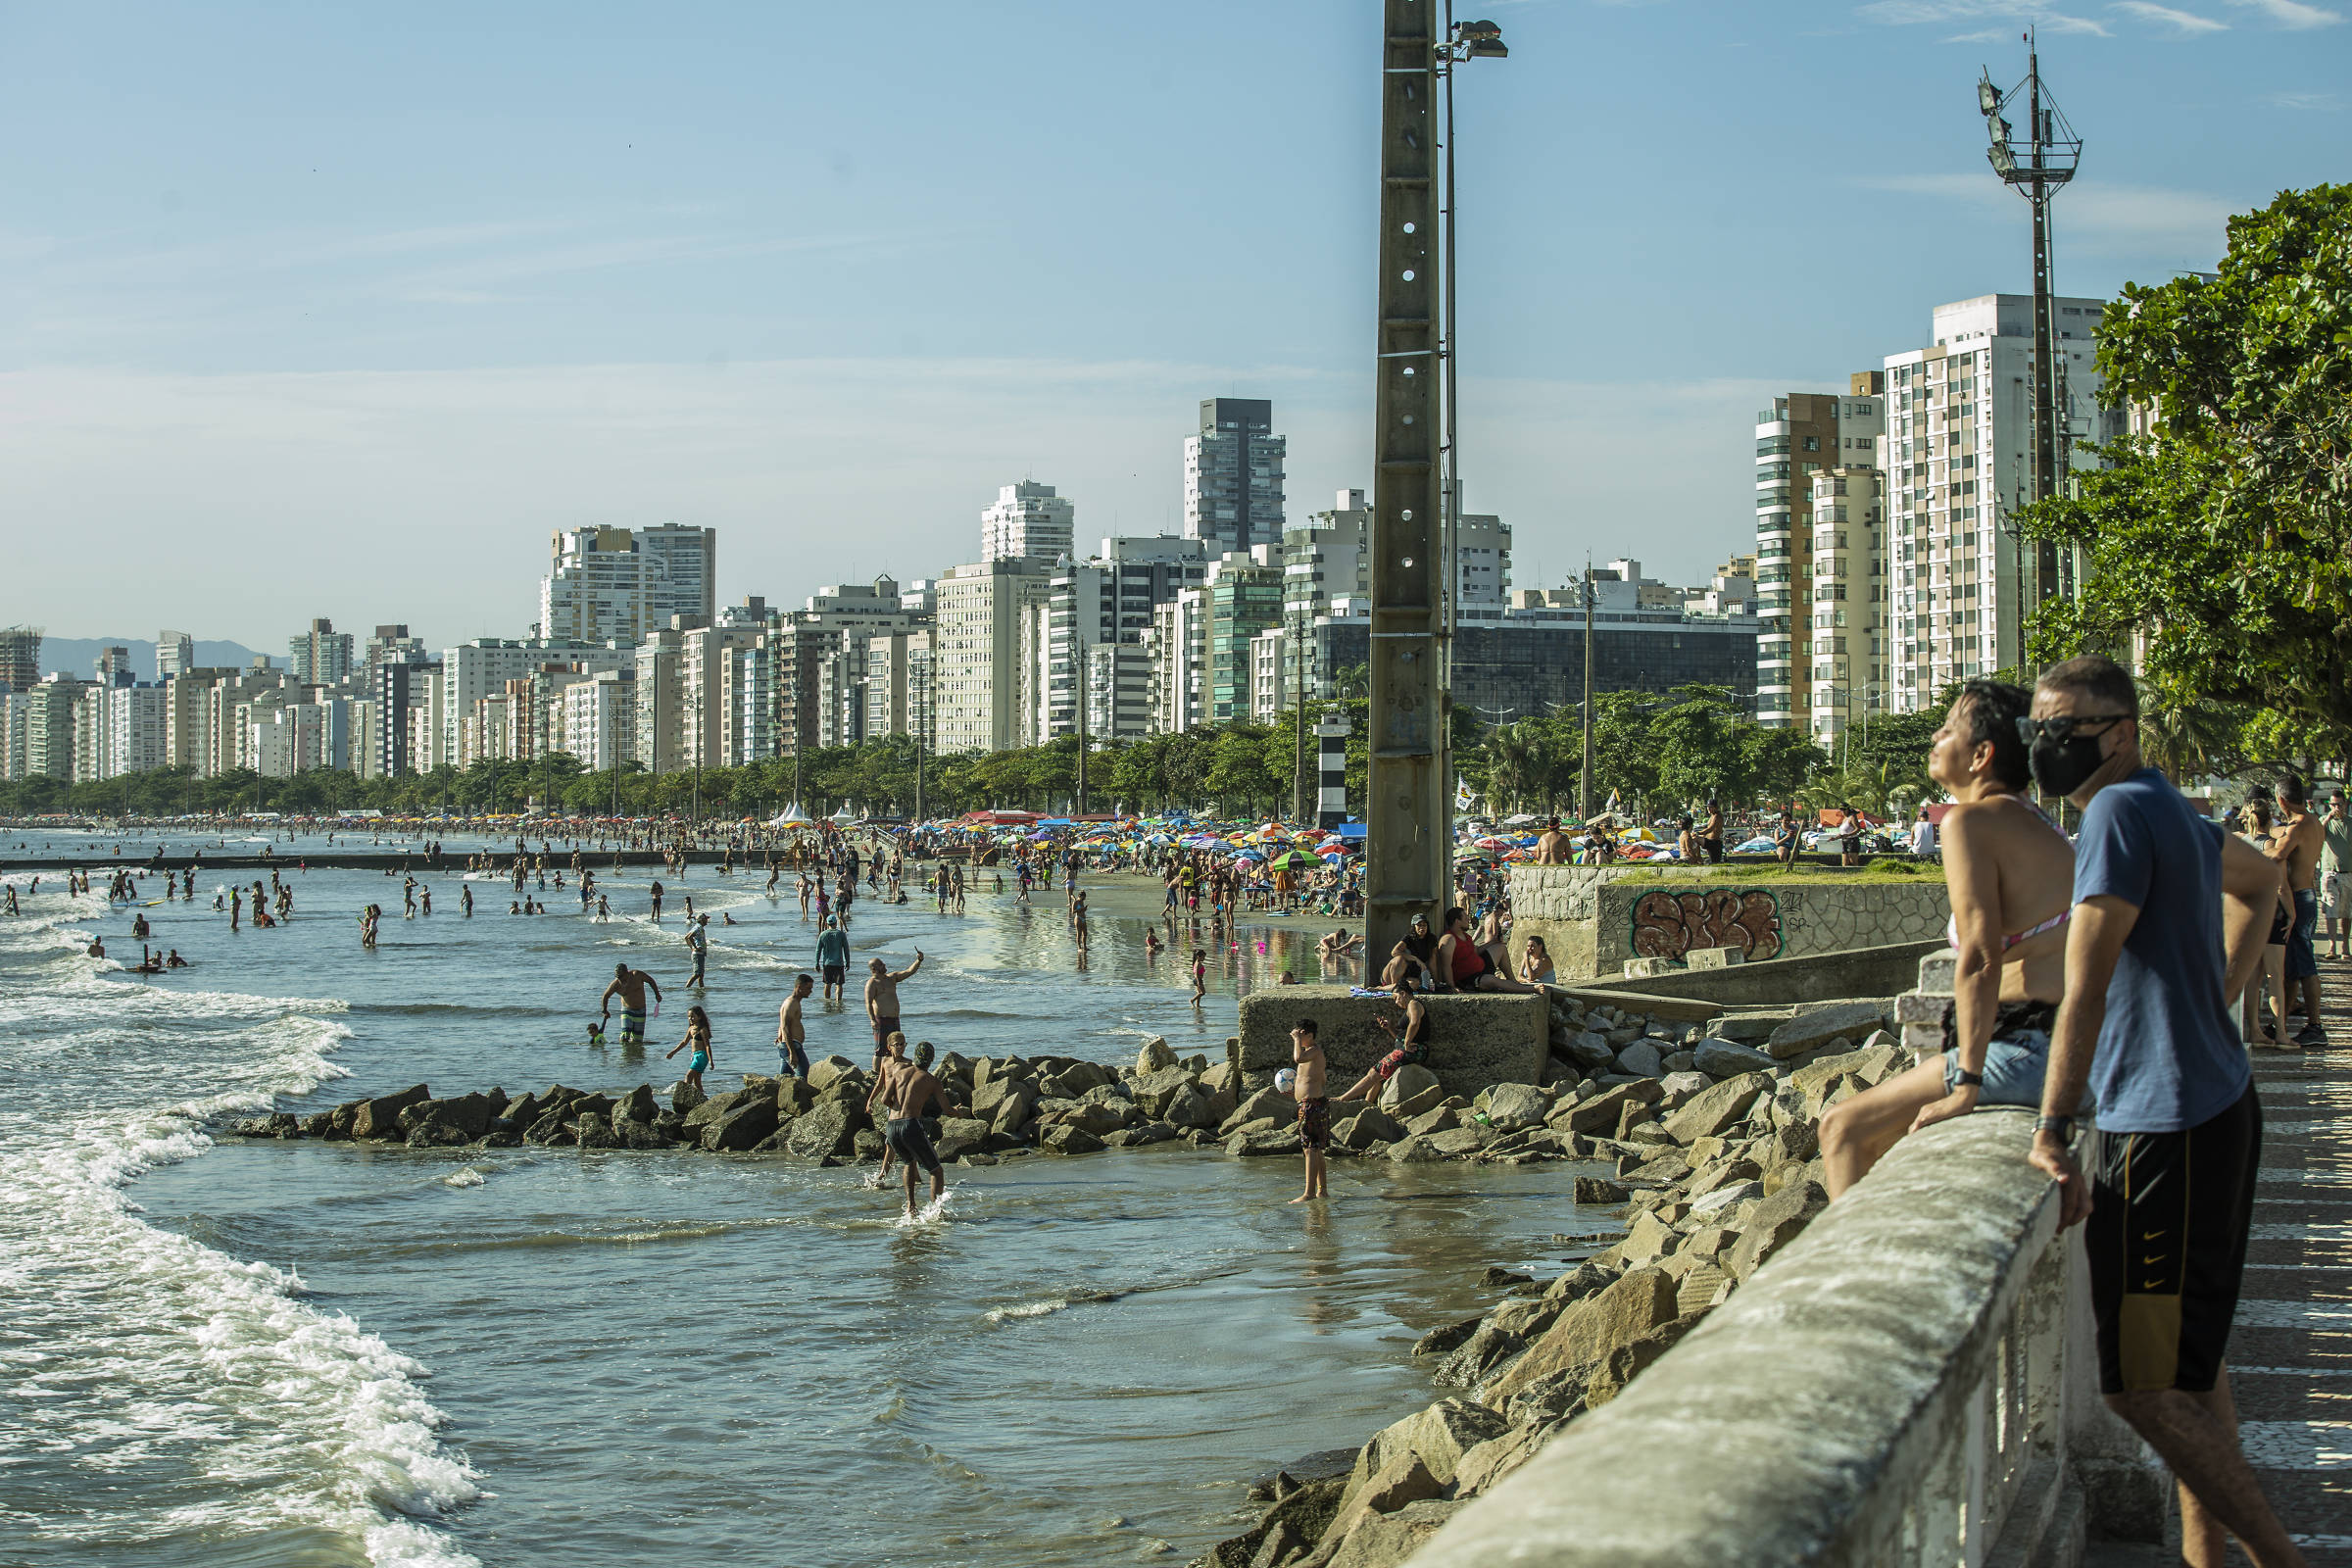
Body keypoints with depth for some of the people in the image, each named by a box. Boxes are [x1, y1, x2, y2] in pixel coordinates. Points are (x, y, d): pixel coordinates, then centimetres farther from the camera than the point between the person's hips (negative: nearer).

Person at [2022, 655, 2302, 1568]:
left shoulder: (2121, 812, -16)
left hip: (2168, 1130, -10)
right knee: (2189, 1364, 17)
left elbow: (2084, 986, -21)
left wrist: (2052, 1134, -20)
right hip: (2216, 1110, 10)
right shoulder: (2172, 813, 14)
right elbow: (2260, 879, 35)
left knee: (2143, 1384, -9)